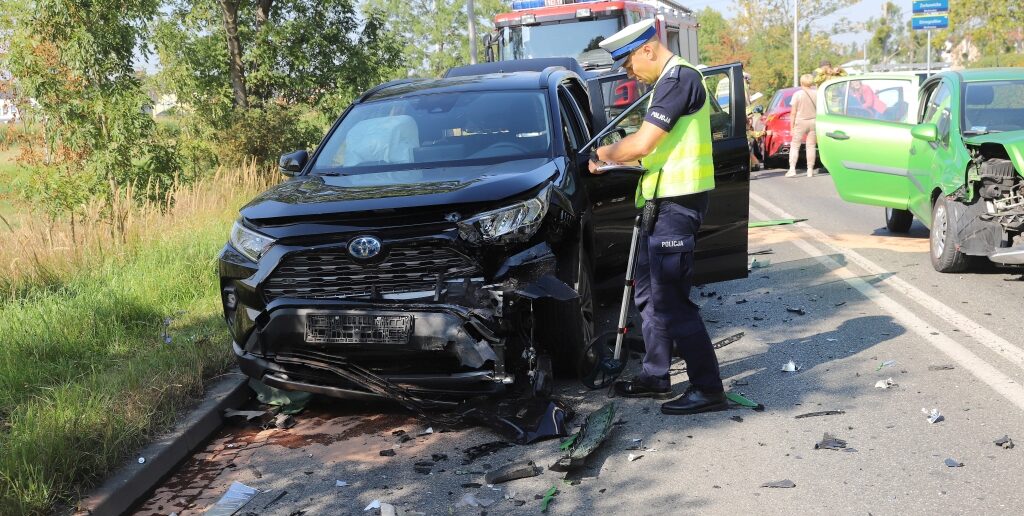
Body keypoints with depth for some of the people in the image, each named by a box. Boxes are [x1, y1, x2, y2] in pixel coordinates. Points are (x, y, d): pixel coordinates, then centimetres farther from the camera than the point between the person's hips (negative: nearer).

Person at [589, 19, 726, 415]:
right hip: (665, 201, 11)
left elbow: (640, 144, -21)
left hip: (676, 203, -11)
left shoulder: (679, 78, -15)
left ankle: (708, 389, -1)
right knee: (649, 292, 16)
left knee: (670, 300, -8)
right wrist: (614, 157, 9)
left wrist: (602, 153, -4)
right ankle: (655, 376, 26)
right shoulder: (671, 82, 18)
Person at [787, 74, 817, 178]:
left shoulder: (797, 94, -7)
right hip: (814, 122, 3)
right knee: (811, 146, 7)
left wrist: (791, 127, -3)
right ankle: (810, 170, 6)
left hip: (800, 122, -3)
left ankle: (792, 169, -6)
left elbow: (793, 113, -8)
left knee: (794, 146, 4)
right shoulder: (817, 93, 0)